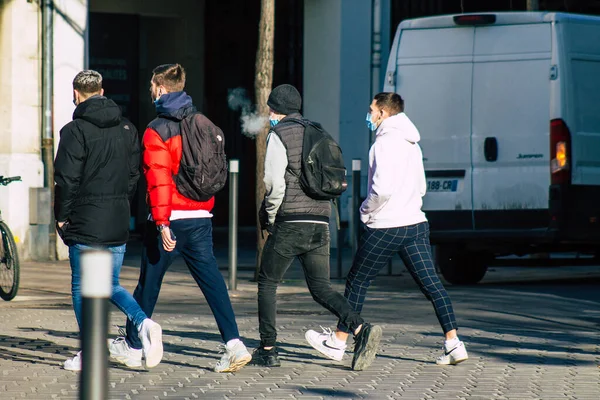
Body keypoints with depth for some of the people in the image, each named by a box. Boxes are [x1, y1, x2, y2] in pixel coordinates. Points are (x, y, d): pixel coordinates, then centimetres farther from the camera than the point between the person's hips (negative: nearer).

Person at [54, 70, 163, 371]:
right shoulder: (127, 129, 8)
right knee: (111, 285, 16)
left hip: (85, 222, -5)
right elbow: (134, 174, 11)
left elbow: (67, 179, -12)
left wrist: (62, 217, -1)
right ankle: (143, 323, -9)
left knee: (82, 287, 4)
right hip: (118, 223, 5)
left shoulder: (75, 131, -11)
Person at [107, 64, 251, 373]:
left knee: (149, 283, 9)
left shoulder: (157, 130, -10)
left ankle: (132, 345, 23)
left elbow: (158, 177, -18)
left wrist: (162, 222, -22)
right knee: (212, 280, 1)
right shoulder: (204, 125, 10)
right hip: (201, 217, 5)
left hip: (171, 219, -5)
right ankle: (234, 344, -13)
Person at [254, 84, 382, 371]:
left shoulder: (279, 135, -4)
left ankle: (268, 350, 8)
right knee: (321, 288, 6)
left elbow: (274, 183, -14)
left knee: (267, 283, 9)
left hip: (290, 224, -6)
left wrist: (270, 217, 2)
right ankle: (360, 329, -17)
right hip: (320, 223, 6)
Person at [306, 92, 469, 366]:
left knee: (357, 282, 7)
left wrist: (366, 211, -6)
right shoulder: (411, 144, 14)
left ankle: (339, 341, 16)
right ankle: (453, 343, -8)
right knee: (431, 284, 1)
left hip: (386, 228, -7)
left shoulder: (385, 142, -12)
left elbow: (383, 189, -21)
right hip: (416, 223, 7)